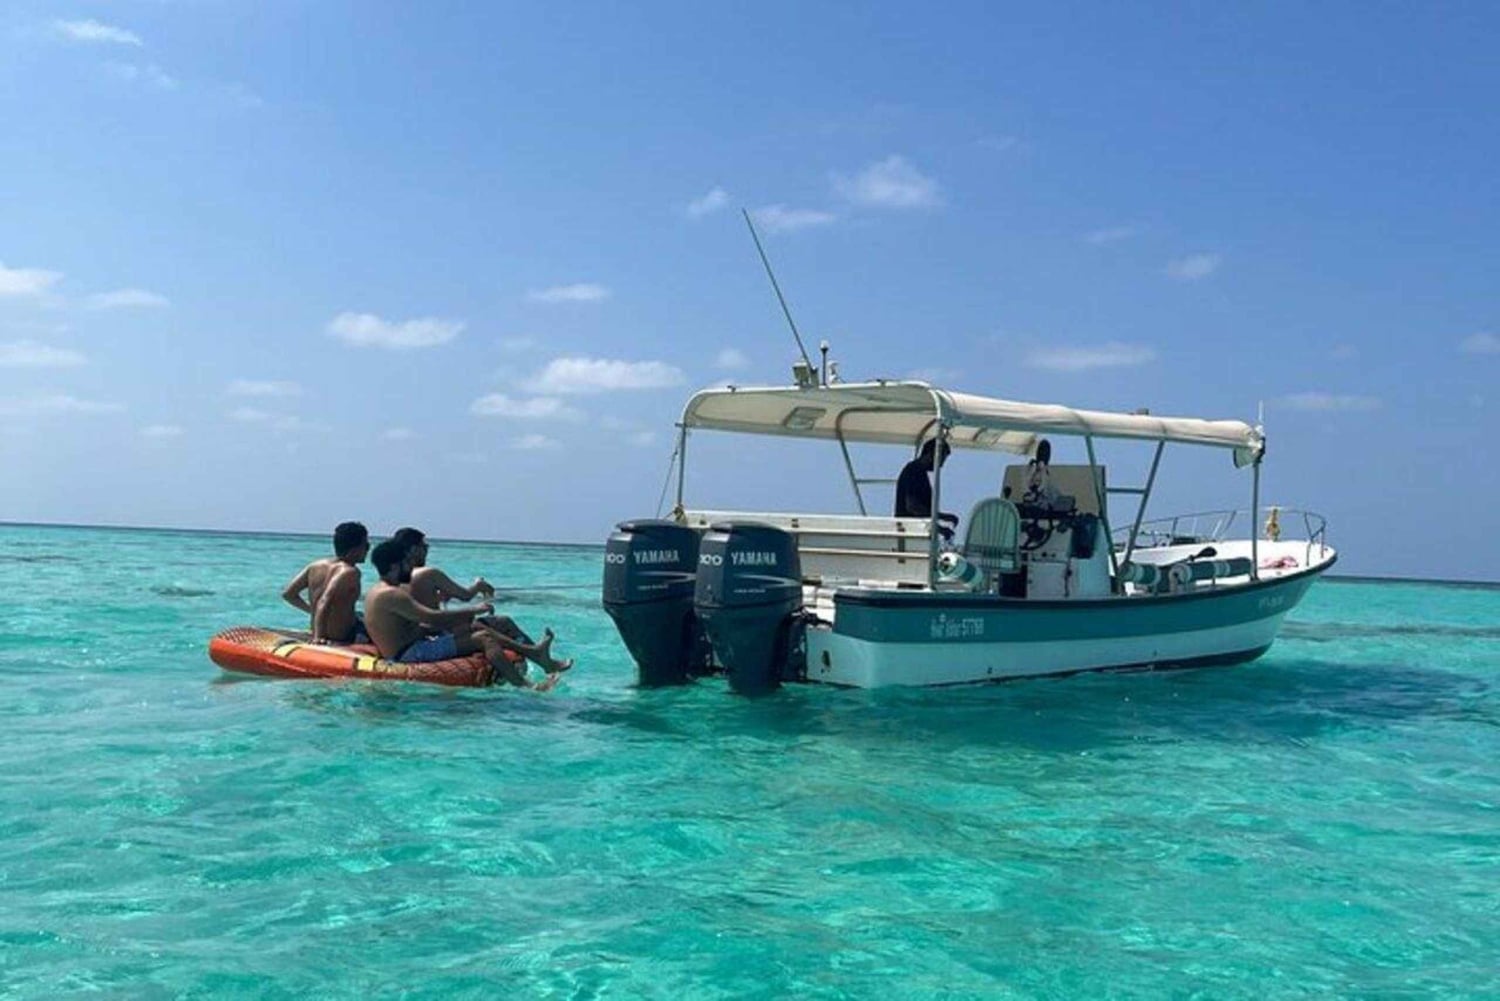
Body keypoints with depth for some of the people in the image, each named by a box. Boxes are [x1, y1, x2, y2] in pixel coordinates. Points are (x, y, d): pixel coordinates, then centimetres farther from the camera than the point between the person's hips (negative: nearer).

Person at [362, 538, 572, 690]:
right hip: (408, 654, -11)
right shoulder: (391, 595, -18)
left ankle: (532, 652, 9)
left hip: (403, 651, 11)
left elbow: (414, 625, 20)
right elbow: (432, 617, -25)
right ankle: (524, 686, -20)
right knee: (483, 638, -13)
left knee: (474, 628, 12)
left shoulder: (379, 591, 17)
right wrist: (474, 610, -16)